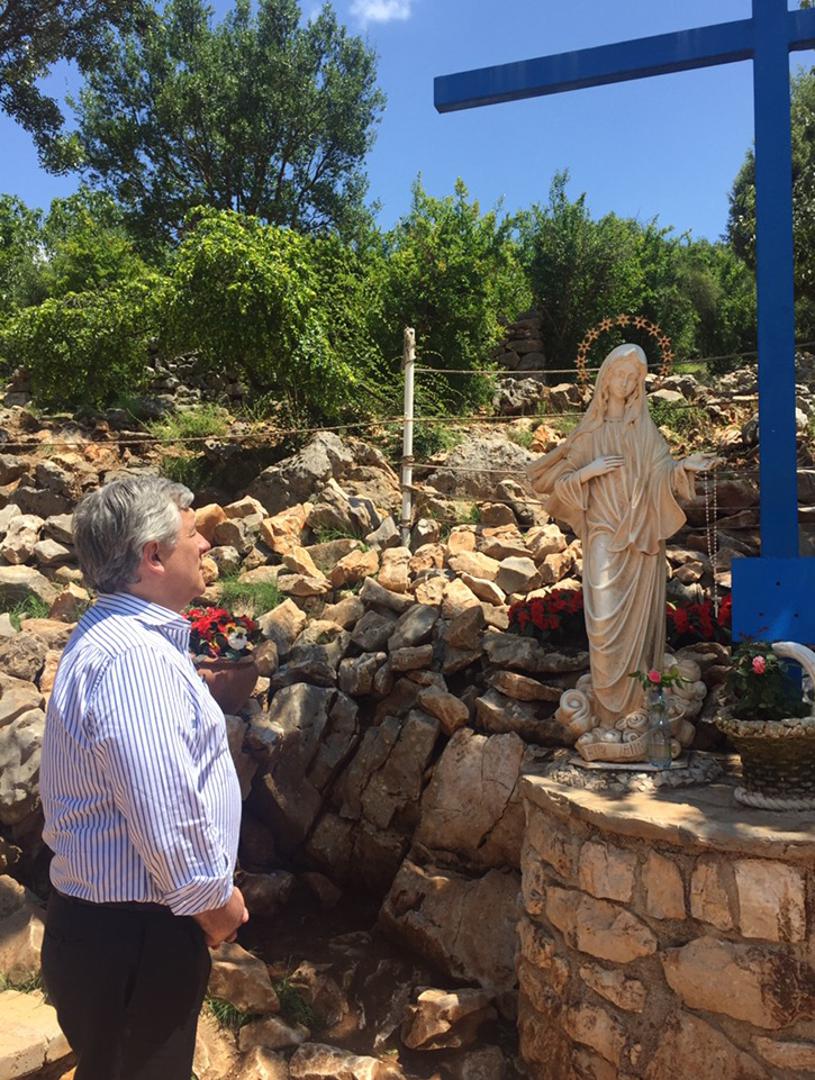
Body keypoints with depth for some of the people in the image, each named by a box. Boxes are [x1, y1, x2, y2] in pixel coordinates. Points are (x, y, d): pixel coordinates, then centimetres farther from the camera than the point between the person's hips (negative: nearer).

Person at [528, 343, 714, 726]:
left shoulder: (645, 427, 10)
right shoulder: (589, 431, 7)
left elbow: (660, 475, 2)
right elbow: (560, 479, 5)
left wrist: (685, 465, -15)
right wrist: (588, 471, -11)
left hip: (641, 536, 2)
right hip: (604, 535, -1)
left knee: (639, 616, 3)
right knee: (605, 618, -10)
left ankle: (639, 701, 13)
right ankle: (609, 704, -2)